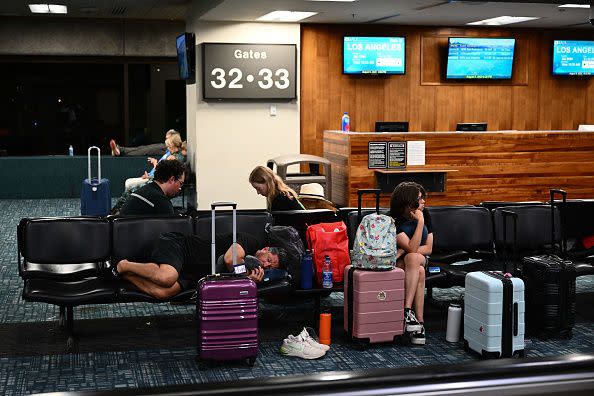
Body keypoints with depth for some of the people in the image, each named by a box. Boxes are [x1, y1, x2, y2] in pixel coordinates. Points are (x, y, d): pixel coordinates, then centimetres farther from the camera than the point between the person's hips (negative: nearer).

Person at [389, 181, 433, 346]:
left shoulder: (424, 214, -4)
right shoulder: (394, 221, -18)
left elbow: (429, 248, -4)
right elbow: (412, 248, -28)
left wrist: (404, 251, -17)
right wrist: (420, 222, -29)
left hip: (421, 259, 3)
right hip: (398, 263, -3)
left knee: (412, 258, -34)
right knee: (419, 272, -34)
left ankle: (407, 310, -40)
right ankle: (419, 322, -37)